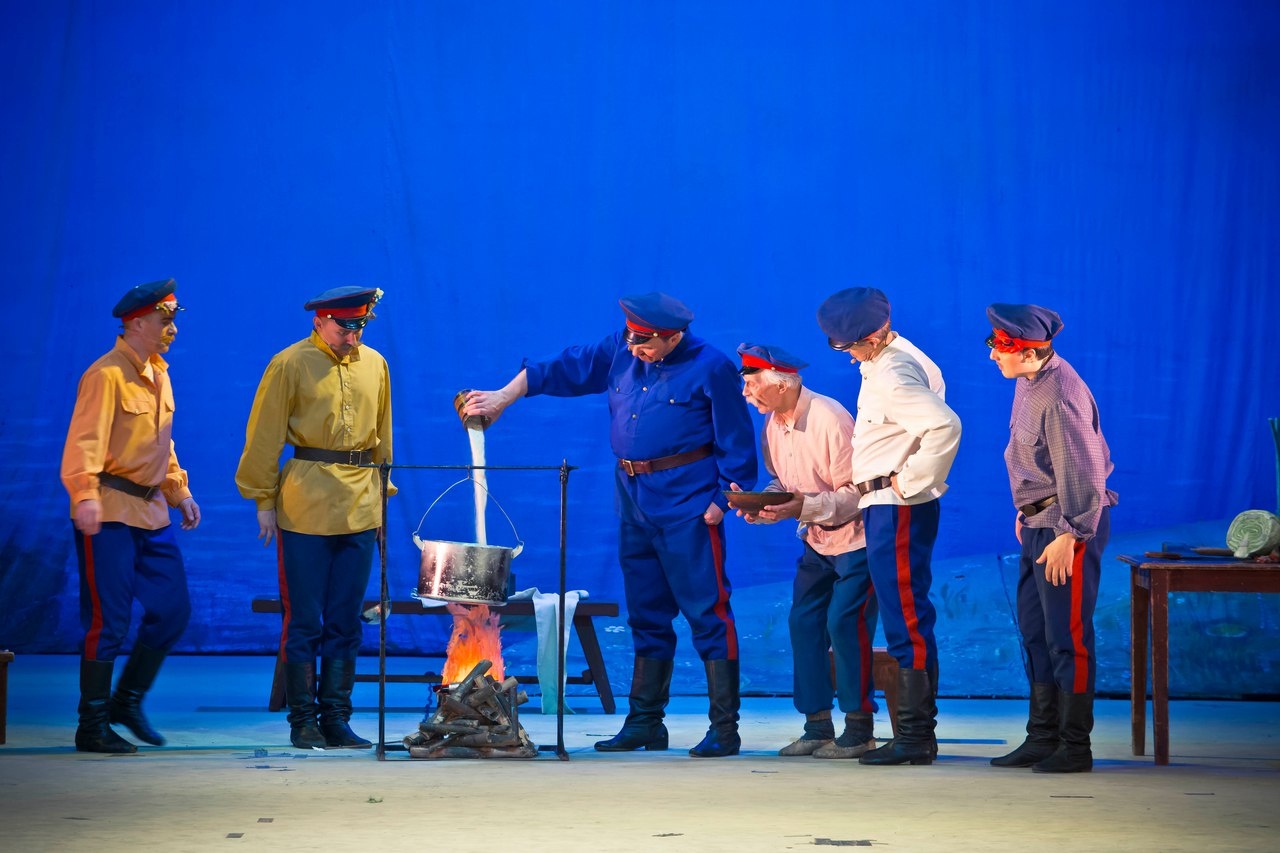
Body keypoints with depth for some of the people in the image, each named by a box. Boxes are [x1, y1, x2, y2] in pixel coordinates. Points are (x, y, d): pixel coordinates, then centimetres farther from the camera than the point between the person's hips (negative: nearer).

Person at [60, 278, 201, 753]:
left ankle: (128, 701, 22)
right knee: (108, 621, -5)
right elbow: (85, 440, -22)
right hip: (110, 513, -8)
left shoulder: (158, 374, 14)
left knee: (172, 610, 7)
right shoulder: (107, 375, -13)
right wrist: (85, 495, -35)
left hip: (152, 510, 8)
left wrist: (179, 491, 19)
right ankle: (93, 727, 5)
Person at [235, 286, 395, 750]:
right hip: (304, 509, -4)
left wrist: (381, 497, 17)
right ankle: (303, 720, 6)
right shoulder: (290, 364, -3)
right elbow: (264, 438, -2)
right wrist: (264, 503, -4)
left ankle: (336, 717, 12)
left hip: (360, 509, 4)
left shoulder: (374, 364, 10)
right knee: (304, 620, 0)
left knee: (345, 622, 6)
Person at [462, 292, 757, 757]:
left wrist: (721, 500, -14)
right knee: (645, 614, 12)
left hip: (687, 505, -7)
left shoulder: (711, 368, -9)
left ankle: (724, 729, -6)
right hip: (634, 500, 7)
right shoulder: (620, 352, 8)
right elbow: (564, 369, 16)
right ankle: (645, 723, 19)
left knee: (707, 612, -8)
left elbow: (735, 442, -8)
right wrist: (503, 397, 12)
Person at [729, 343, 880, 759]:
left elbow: (856, 492, -23)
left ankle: (859, 730, -5)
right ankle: (817, 727, 11)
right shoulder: (772, 425, 1)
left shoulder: (829, 419, -24)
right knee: (803, 622, 3)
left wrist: (804, 506, -33)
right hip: (817, 540, 8)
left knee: (845, 622, -14)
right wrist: (764, 505, -10)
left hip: (856, 537, -8)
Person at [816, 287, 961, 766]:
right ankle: (918, 736, 16)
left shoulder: (893, 376, -18)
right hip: (884, 507, 11)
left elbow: (944, 426, -31)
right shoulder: (890, 361, 13)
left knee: (906, 619, -9)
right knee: (908, 618, 12)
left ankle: (915, 738, -7)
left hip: (897, 509, -11)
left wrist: (912, 482, -21)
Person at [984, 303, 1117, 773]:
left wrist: (1067, 536, -21)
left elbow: (1083, 474, -23)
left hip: (1069, 525, -10)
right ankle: (1044, 738, 21)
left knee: (1068, 634, -5)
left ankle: (1075, 747, 1)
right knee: (1035, 630, 13)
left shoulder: (1060, 398, -23)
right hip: (1038, 521, 10)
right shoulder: (1029, 380, 8)